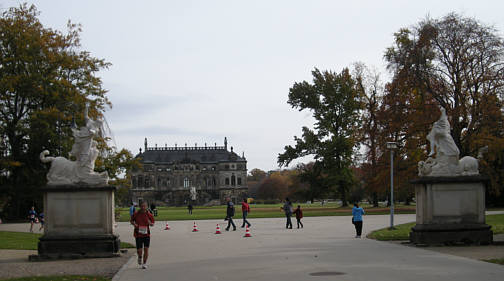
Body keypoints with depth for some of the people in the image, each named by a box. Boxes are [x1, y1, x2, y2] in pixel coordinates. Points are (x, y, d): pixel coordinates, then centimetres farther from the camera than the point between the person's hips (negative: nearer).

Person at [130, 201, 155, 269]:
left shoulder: (149, 215, -2)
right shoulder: (136, 214, -3)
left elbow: (153, 224, 8)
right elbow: (131, 221, 12)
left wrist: (150, 223, -16)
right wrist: (134, 224, -10)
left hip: (146, 234, 0)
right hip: (138, 234, 0)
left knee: (146, 249, -5)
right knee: (139, 250, -2)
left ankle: (144, 263, 10)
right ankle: (140, 257, 33)